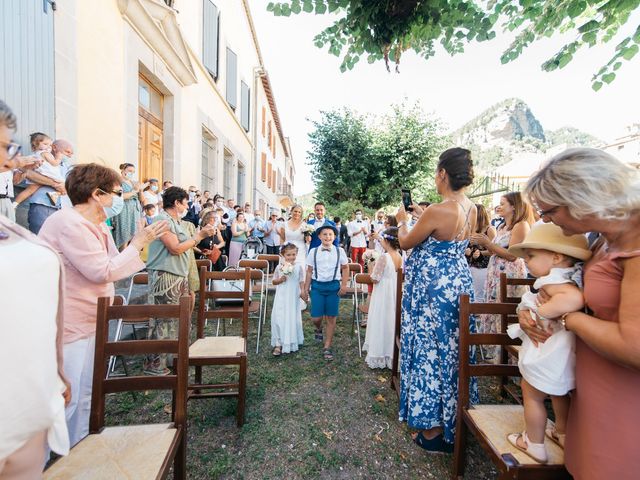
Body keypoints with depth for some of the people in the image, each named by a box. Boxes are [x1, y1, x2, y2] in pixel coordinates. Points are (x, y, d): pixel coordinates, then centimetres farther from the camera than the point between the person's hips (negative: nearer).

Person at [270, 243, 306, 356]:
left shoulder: (299, 267, -4)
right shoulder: (279, 267, -2)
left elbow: (301, 281, -1)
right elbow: (274, 281, 5)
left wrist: (303, 291, -15)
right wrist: (280, 280, -15)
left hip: (293, 297, 0)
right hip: (281, 297, 1)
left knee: (293, 319, 9)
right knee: (279, 318, 1)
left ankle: (292, 342, 28)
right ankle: (278, 344, 12)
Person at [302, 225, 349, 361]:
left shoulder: (340, 251, -1)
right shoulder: (313, 251, 0)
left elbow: (345, 268, 8)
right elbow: (309, 271, 4)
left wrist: (344, 285, -1)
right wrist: (306, 289, 5)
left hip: (333, 286, 0)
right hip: (317, 285, 0)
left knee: (331, 318, 6)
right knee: (316, 317, 1)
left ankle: (327, 347, 23)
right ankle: (318, 329, 40)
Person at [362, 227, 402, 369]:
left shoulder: (384, 257, -21)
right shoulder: (400, 257, 0)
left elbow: (375, 279, -18)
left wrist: (372, 271, 0)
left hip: (383, 295, -7)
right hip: (395, 294, 7)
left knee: (381, 324, 6)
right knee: (392, 323, 18)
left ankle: (379, 357, 18)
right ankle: (392, 355, 32)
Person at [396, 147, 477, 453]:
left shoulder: (437, 211, -23)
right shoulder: (471, 209, 2)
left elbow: (405, 243, -8)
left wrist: (403, 220, 11)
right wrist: (423, 216, 25)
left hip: (431, 288, -8)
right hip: (458, 281, 8)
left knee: (429, 350, 7)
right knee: (450, 348, 21)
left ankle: (433, 429, 26)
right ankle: (451, 417, 43)